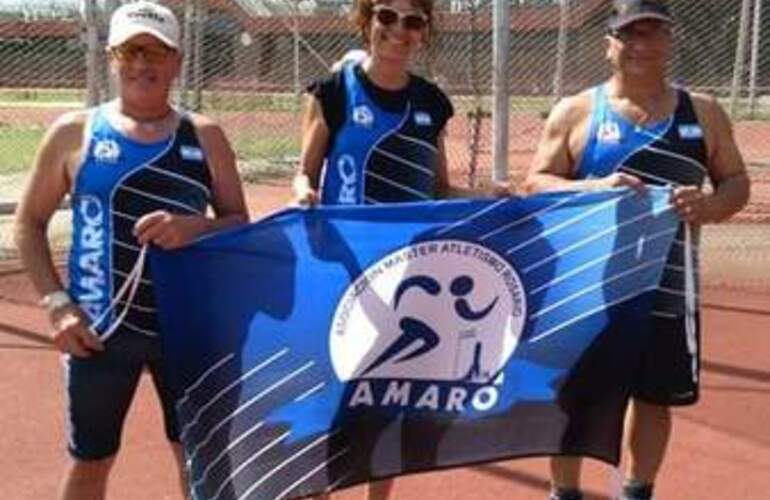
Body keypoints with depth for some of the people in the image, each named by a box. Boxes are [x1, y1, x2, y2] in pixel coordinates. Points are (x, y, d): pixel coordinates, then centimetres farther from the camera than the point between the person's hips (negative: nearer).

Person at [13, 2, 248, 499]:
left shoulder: (204, 136, 3)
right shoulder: (74, 132, -1)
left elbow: (241, 224, 3)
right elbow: (30, 223, 4)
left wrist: (196, 227, -19)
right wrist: (57, 303, -8)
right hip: (100, 329, -1)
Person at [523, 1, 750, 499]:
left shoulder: (704, 112, 5)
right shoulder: (575, 112, -1)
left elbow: (737, 182, 8)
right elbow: (536, 184, -4)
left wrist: (711, 205, -16)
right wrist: (593, 190, -23)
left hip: (665, 286, 2)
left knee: (655, 396, 12)